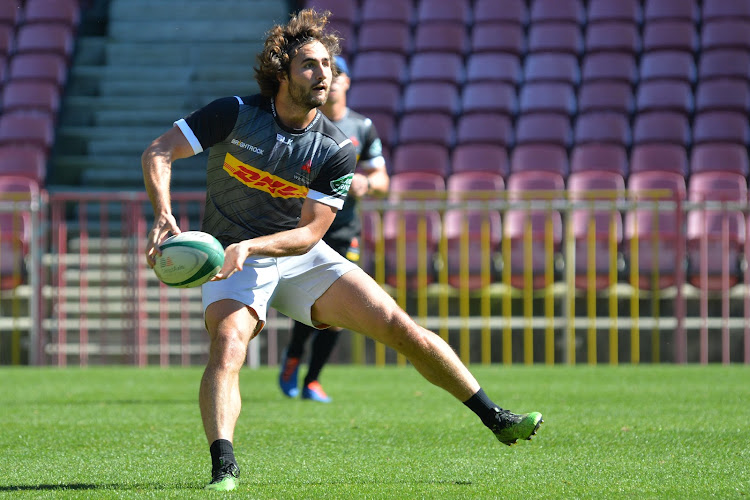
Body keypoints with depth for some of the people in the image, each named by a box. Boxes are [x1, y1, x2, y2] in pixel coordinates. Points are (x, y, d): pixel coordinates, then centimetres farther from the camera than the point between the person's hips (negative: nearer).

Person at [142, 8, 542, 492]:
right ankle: (223, 467, -37)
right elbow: (159, 152, -14)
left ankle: (496, 420, 4)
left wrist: (249, 245, -31)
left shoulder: (336, 150, -8)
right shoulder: (236, 114, -13)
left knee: (400, 327, -6)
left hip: (302, 257, 2)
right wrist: (164, 214, -33)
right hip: (233, 262, -2)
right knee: (227, 348, -33)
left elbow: (310, 232, -12)